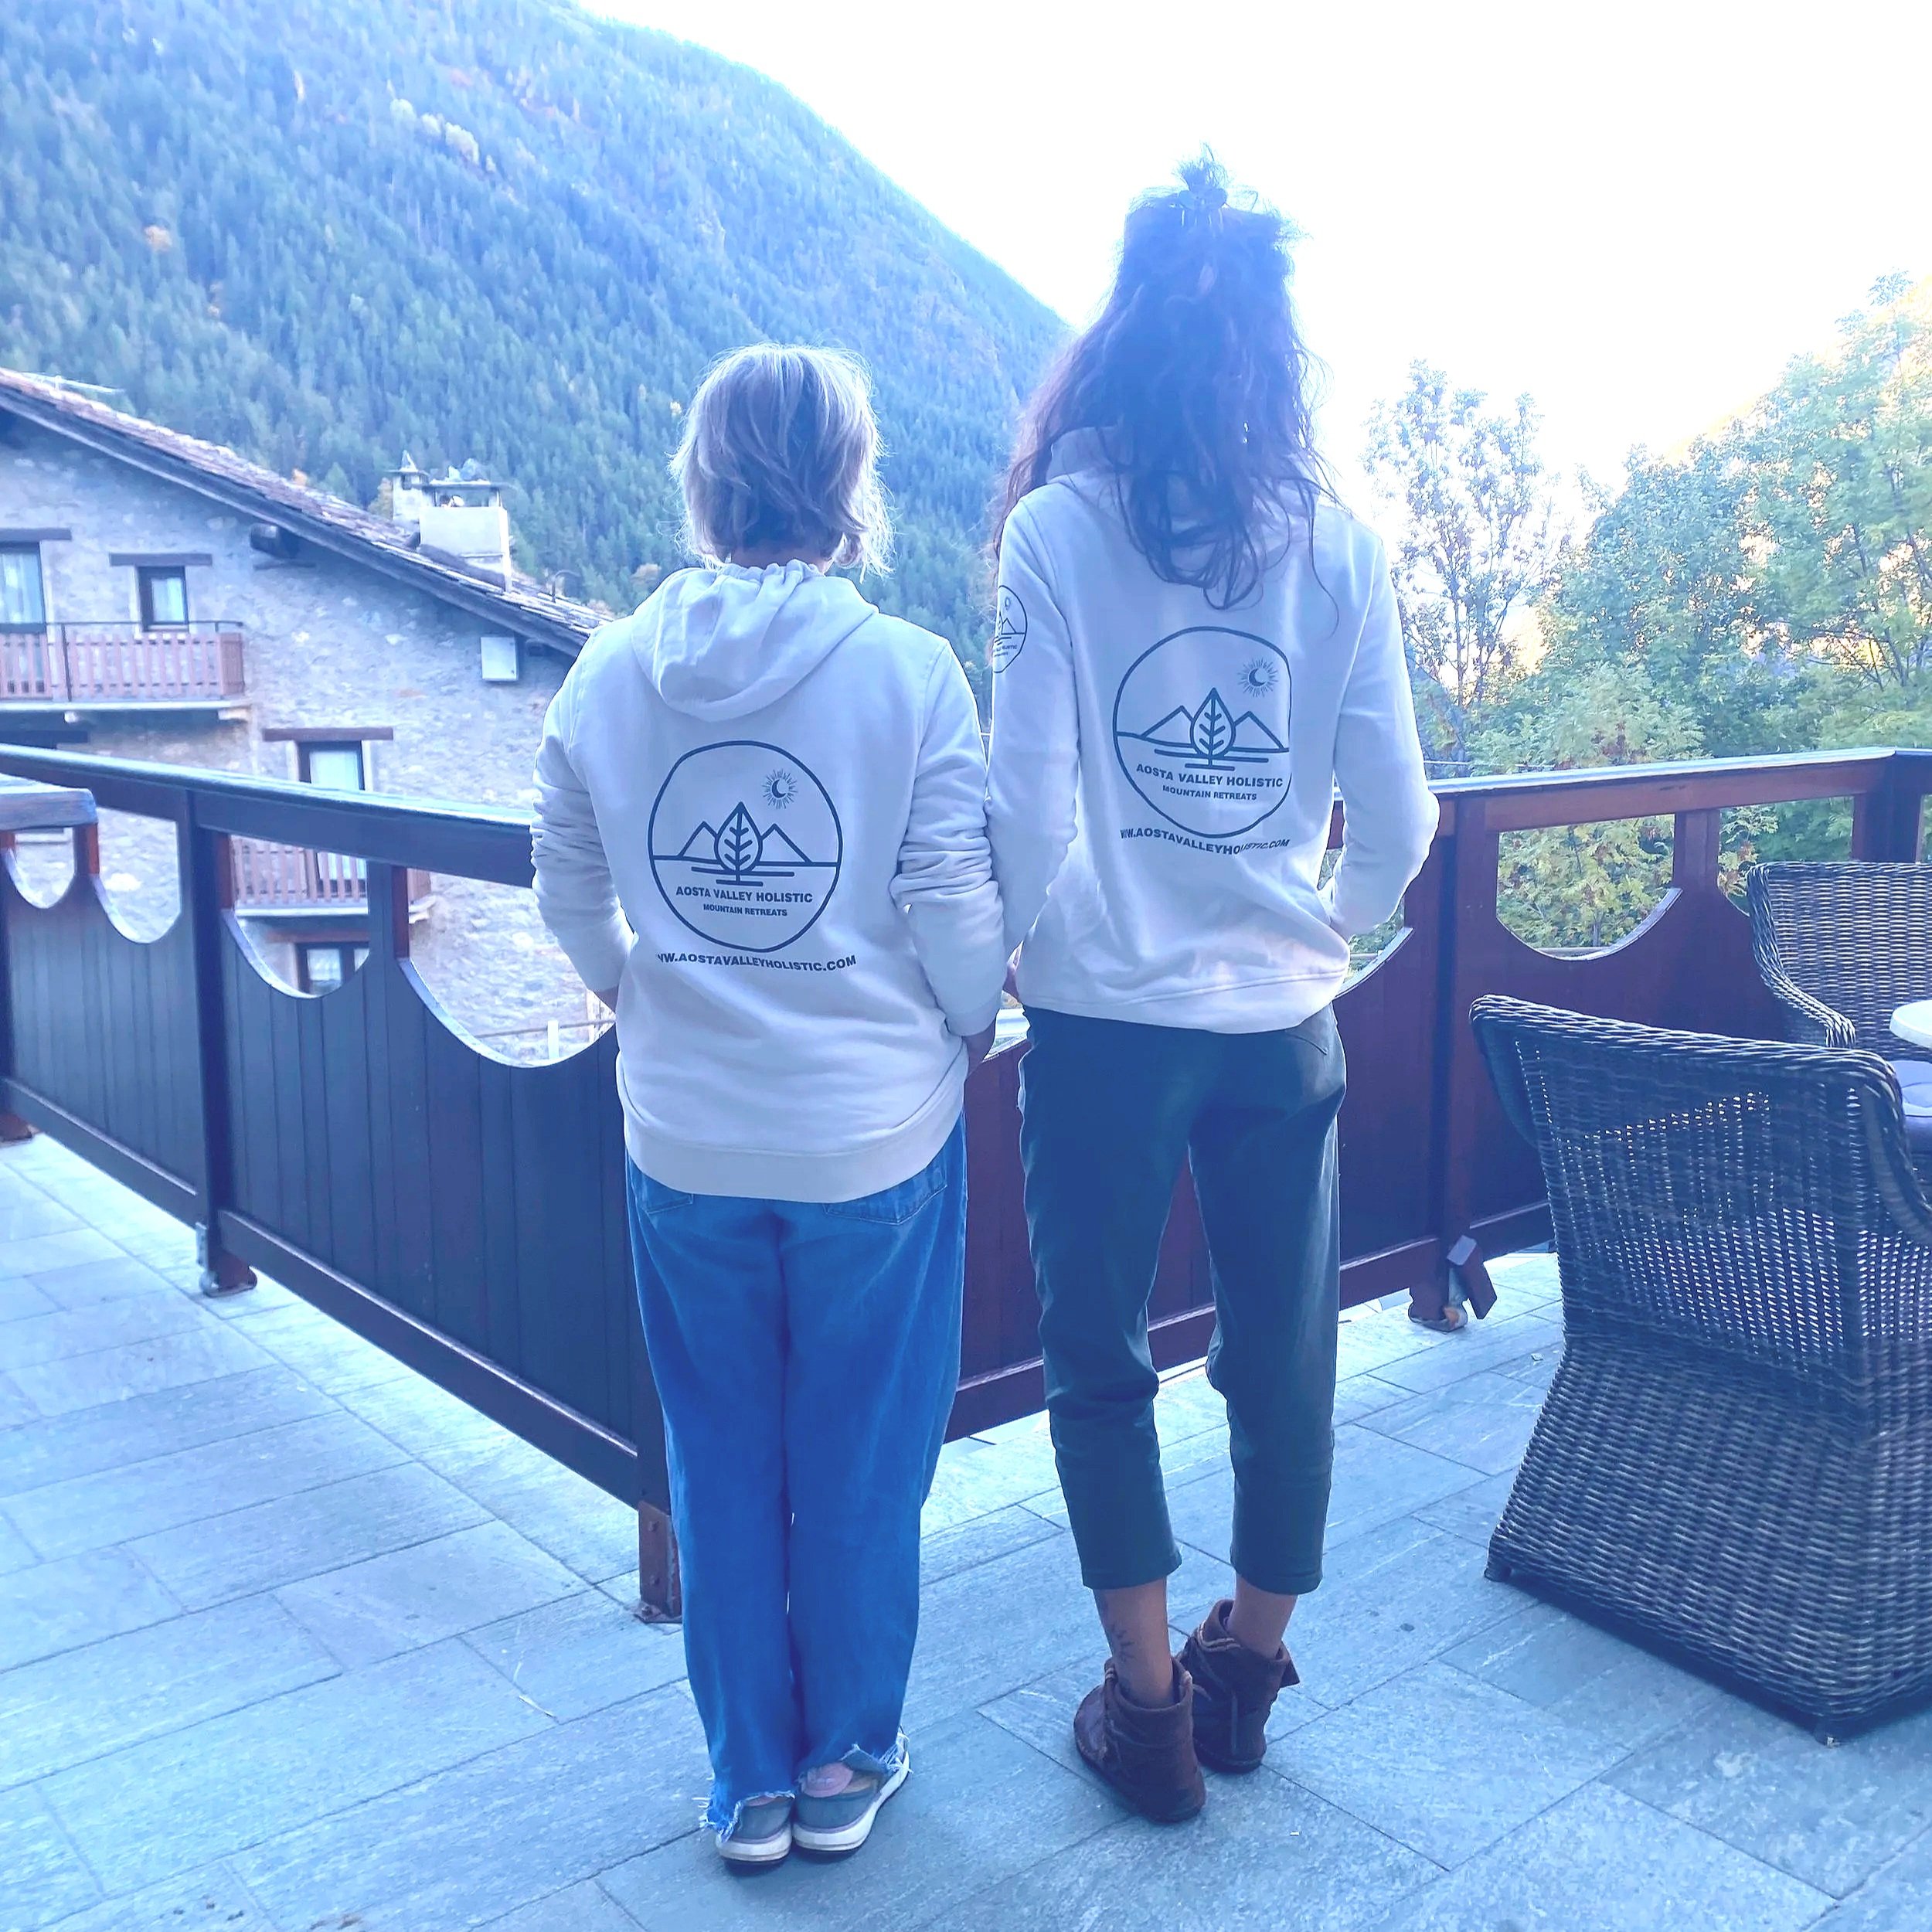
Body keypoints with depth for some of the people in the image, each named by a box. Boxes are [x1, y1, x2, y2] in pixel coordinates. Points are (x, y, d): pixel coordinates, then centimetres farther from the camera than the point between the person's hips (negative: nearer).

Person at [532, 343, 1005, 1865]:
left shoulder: (610, 671, -4)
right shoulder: (908, 671, -14)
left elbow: (569, 891, 6)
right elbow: (959, 910, -12)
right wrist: (973, 1020, 9)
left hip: (685, 1138, 3)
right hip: (877, 1129, -2)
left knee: (724, 1465, 18)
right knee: (860, 1466, 16)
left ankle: (753, 1780, 33)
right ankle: (845, 1766, 33)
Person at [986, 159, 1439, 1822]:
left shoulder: (1059, 528, -10)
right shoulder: (1337, 542, -3)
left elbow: (1032, 815, -14)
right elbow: (1397, 821, -2)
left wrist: (1032, 947, 6)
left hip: (1105, 1023, -2)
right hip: (1283, 1025, 3)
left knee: (1098, 1360, 15)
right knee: (1284, 1350, 19)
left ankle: (1151, 1703, 26)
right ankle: (1250, 1668, 37)